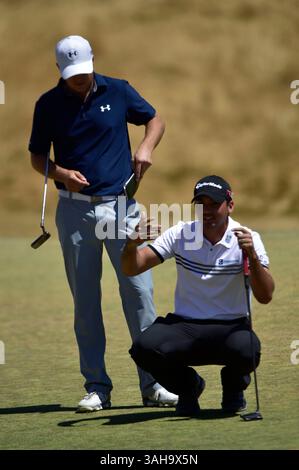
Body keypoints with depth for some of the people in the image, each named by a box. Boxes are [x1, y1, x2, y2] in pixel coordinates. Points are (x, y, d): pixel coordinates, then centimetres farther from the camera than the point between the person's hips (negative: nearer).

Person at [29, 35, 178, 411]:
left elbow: (154, 119, 16)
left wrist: (146, 147, -5)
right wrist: (60, 173, -11)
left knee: (138, 290, -6)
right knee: (85, 300, 3)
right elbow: (37, 157, 10)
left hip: (121, 206, 0)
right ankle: (96, 387, 9)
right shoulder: (48, 105, 3)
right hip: (75, 211, 0)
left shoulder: (118, 92, 2)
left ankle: (152, 384, -3)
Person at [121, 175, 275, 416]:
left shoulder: (248, 239, -7)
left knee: (247, 351, -36)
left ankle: (233, 387, 5)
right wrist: (132, 244, -26)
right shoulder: (180, 234, -1)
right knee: (144, 348, -29)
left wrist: (252, 256, -32)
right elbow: (132, 268, -4)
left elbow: (265, 296, -16)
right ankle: (188, 386, 6)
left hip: (230, 327, -1)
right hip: (183, 327, 1)